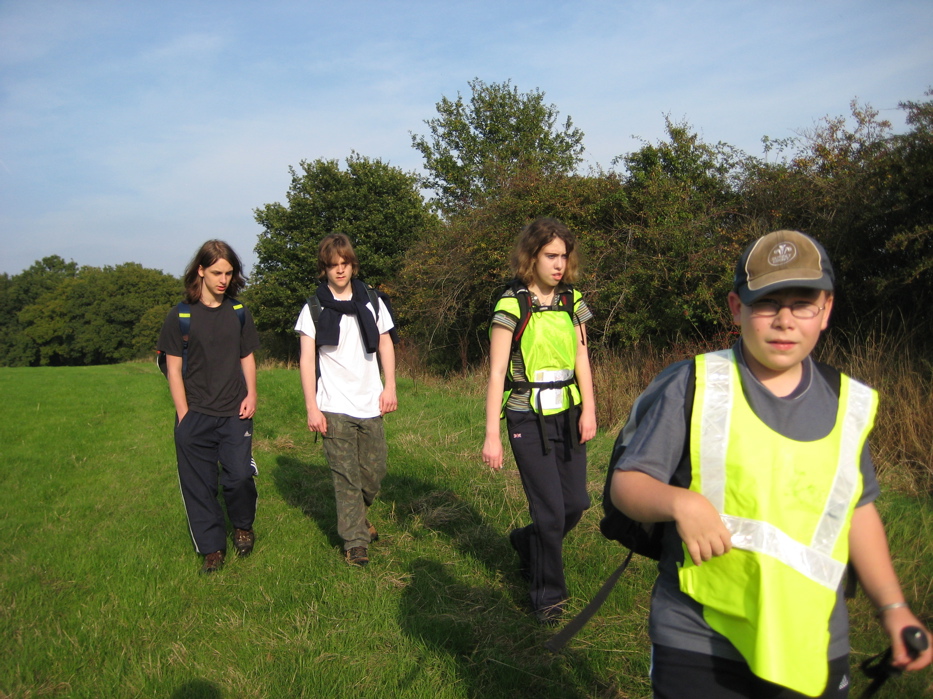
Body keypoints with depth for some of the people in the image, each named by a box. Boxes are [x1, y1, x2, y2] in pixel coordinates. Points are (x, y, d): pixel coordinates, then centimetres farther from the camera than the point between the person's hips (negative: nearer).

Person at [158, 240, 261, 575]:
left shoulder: (239, 313, 8)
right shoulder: (180, 315, 0)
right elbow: (173, 368, 1)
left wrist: (251, 395, -1)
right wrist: (184, 414, -5)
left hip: (235, 414, 1)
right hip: (195, 417, -1)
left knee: (239, 477, -9)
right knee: (199, 486, 4)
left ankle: (243, 526, 21)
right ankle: (212, 548, 21)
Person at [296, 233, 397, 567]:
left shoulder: (372, 302, 9)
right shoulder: (314, 309, 2)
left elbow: (385, 345, 14)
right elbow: (307, 359, -1)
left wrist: (389, 387, 3)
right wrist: (312, 408, -7)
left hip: (370, 405, 3)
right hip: (334, 408, -2)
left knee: (375, 471, 9)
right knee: (345, 477, -1)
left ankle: (357, 515, 37)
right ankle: (356, 542, 10)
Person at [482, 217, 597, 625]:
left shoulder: (572, 301, 7)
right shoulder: (512, 305, -9)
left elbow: (581, 359, 5)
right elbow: (497, 372, -11)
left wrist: (588, 409, -8)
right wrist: (491, 435, -15)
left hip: (567, 416, 5)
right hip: (529, 422, -5)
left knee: (576, 503, 8)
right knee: (550, 511, -2)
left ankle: (526, 542, 38)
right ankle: (547, 594, 20)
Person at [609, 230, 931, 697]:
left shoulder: (849, 403, 3)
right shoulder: (692, 386, -10)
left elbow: (857, 509, 13)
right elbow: (626, 484, -10)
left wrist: (892, 605, 6)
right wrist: (680, 501, -29)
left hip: (814, 649, 4)